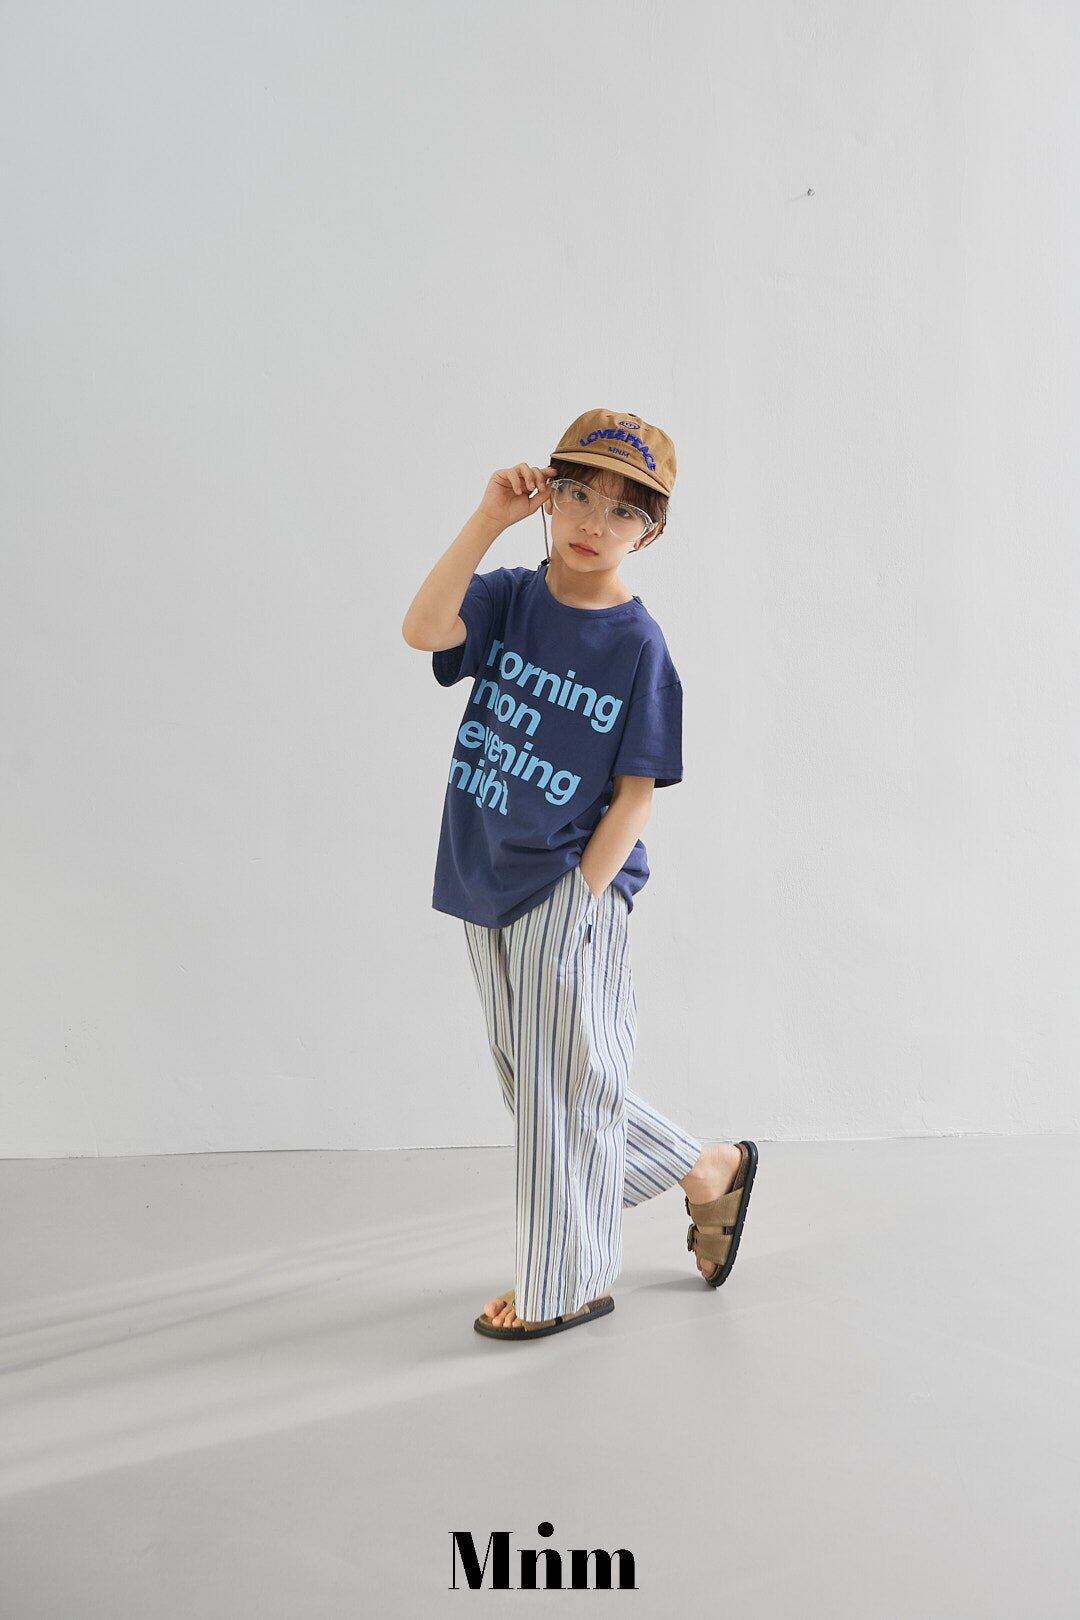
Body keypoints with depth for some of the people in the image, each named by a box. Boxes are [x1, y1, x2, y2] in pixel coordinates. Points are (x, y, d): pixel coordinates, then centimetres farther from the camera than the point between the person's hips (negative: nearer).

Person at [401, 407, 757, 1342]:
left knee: (563, 1088, 5)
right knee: (533, 1086, 18)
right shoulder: (509, 599, 2)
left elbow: (637, 793, -10)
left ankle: (565, 1286, 23)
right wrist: (489, 519, -22)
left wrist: (581, 899, -17)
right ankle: (711, 1170, 35)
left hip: (573, 891, -6)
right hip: (489, 890, 6)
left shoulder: (637, 645, -10)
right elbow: (423, 630, -19)